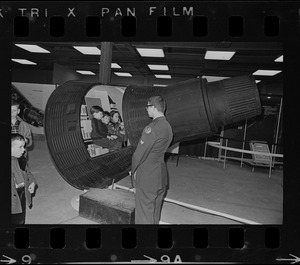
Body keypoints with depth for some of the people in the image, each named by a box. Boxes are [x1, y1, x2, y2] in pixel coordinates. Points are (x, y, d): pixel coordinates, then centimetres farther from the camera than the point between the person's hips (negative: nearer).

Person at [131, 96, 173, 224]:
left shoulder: (152, 128, -21)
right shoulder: (168, 127, 6)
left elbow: (140, 152, -17)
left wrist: (133, 170, 1)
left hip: (147, 177, -9)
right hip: (161, 176, 9)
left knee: (144, 215, 5)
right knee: (155, 213, 23)